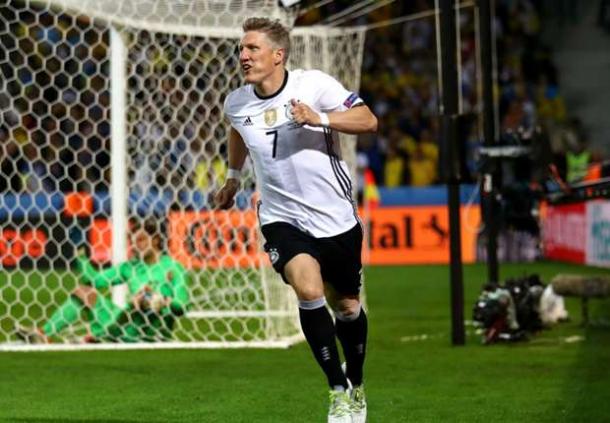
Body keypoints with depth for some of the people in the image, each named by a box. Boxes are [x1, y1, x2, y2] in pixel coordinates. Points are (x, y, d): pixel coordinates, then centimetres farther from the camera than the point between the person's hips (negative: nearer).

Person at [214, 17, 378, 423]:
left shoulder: (314, 85, -13)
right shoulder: (237, 104, -2)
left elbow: (368, 120, -16)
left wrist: (320, 118, -29)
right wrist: (233, 176, 31)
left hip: (336, 217, -1)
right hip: (282, 218, 1)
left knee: (346, 306, 11)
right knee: (309, 290, -24)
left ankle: (356, 387, 37)